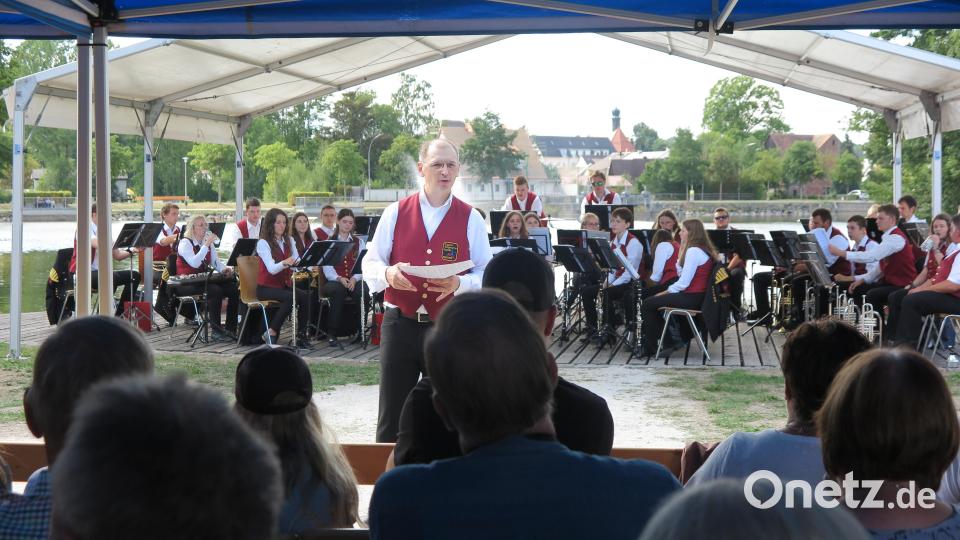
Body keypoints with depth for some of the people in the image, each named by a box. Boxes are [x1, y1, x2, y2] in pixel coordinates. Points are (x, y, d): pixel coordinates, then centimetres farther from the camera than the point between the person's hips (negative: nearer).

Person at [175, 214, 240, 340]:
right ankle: (216, 330, -26)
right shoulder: (185, 243, -8)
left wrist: (224, 269, -11)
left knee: (234, 289, -15)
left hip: (205, 281, 7)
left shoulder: (208, 243, 15)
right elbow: (194, 263, -24)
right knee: (215, 290, -33)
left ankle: (231, 329, -10)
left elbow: (216, 262, 12)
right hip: (187, 283, -7)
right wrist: (206, 245, -25)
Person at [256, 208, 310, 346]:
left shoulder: (289, 241, 12)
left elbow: (297, 261, 1)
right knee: (290, 297, -33)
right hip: (266, 287, -6)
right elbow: (271, 269, -22)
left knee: (306, 296, -23)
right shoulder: (263, 243, -8)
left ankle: (301, 335, -18)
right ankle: (271, 332, -21)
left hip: (285, 285, 6)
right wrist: (284, 263, -42)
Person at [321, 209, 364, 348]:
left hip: (354, 281, 1)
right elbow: (327, 266, -2)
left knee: (363, 291, -33)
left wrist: (354, 279, -17)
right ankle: (331, 333, -30)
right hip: (334, 281, -1)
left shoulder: (358, 242, 16)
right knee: (339, 290, -37)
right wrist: (339, 278, -21)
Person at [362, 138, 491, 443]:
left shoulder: (471, 220, 3)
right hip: (399, 324, 1)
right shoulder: (395, 213, 5)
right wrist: (388, 274, -16)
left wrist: (459, 284, -19)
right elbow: (370, 264, 7)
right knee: (391, 417, 5)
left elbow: (486, 275, 1)